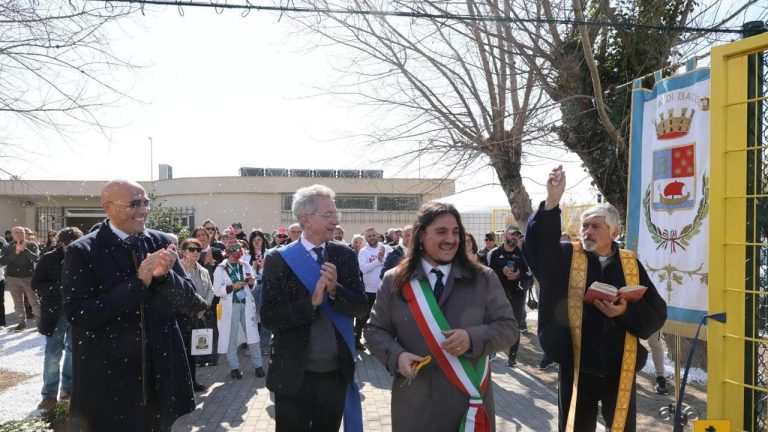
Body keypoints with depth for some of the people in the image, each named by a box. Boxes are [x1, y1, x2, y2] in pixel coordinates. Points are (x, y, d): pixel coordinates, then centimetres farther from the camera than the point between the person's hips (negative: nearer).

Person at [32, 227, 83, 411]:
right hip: (55, 313, -2)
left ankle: (69, 387, 27)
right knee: (53, 353, 1)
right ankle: (49, 394, 11)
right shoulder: (49, 259, -6)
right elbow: (36, 284, -7)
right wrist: (60, 288, -19)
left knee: (73, 350, 12)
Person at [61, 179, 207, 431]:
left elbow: (188, 299, -1)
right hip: (107, 380, -3)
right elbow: (77, 314, -17)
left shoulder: (160, 242, 2)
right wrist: (138, 282, -23)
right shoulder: (82, 252, -8)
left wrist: (164, 274, -21)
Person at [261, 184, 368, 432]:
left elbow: (361, 308, -3)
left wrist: (335, 290, -21)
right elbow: (269, 318, -13)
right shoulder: (279, 259, -8)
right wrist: (312, 301, -25)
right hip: (293, 374, -2)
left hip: (337, 372, 3)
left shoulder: (345, 255, -1)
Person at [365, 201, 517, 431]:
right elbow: (375, 330, 4)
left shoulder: (484, 278, 0)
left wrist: (472, 338, -18)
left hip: (469, 401, 0)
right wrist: (397, 356, -15)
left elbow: (508, 327, 0)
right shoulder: (394, 280, 0)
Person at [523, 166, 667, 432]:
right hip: (576, 368, -1)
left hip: (620, 370, 1)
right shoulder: (566, 257, -1)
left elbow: (657, 313, 1)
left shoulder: (631, 265, 2)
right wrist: (551, 202, -32)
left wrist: (626, 312, -19)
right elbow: (538, 245, -22)